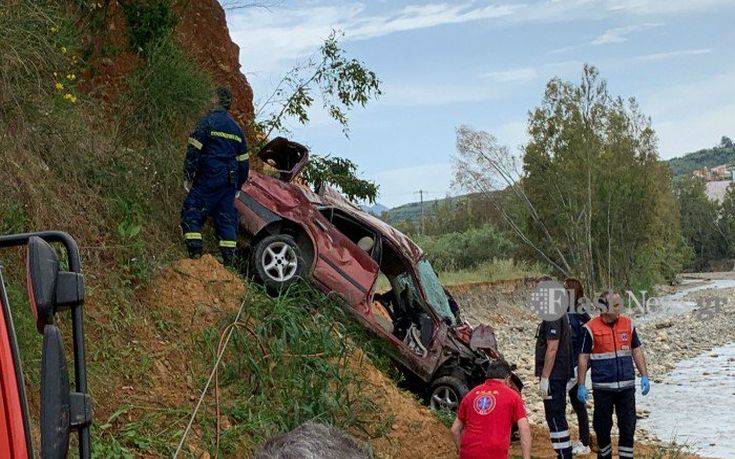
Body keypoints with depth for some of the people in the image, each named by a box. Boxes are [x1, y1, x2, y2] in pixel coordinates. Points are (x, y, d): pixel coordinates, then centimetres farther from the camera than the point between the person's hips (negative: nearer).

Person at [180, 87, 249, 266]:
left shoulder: (207, 121, -4)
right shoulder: (236, 128, 18)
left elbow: (193, 151, -11)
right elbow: (243, 161, 20)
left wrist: (188, 177, -7)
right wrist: (238, 184, 26)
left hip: (208, 178, -6)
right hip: (230, 180, 6)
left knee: (191, 212, -2)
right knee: (227, 217, 9)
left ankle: (195, 253, -14)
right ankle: (229, 258, 5)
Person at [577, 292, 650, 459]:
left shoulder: (628, 324, 5)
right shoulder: (591, 328, -5)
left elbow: (637, 351, 12)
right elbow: (583, 358, -1)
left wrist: (644, 376, 6)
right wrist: (581, 385, -4)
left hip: (627, 386, 3)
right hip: (603, 387, -2)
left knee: (628, 426, 3)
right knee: (602, 426, 8)